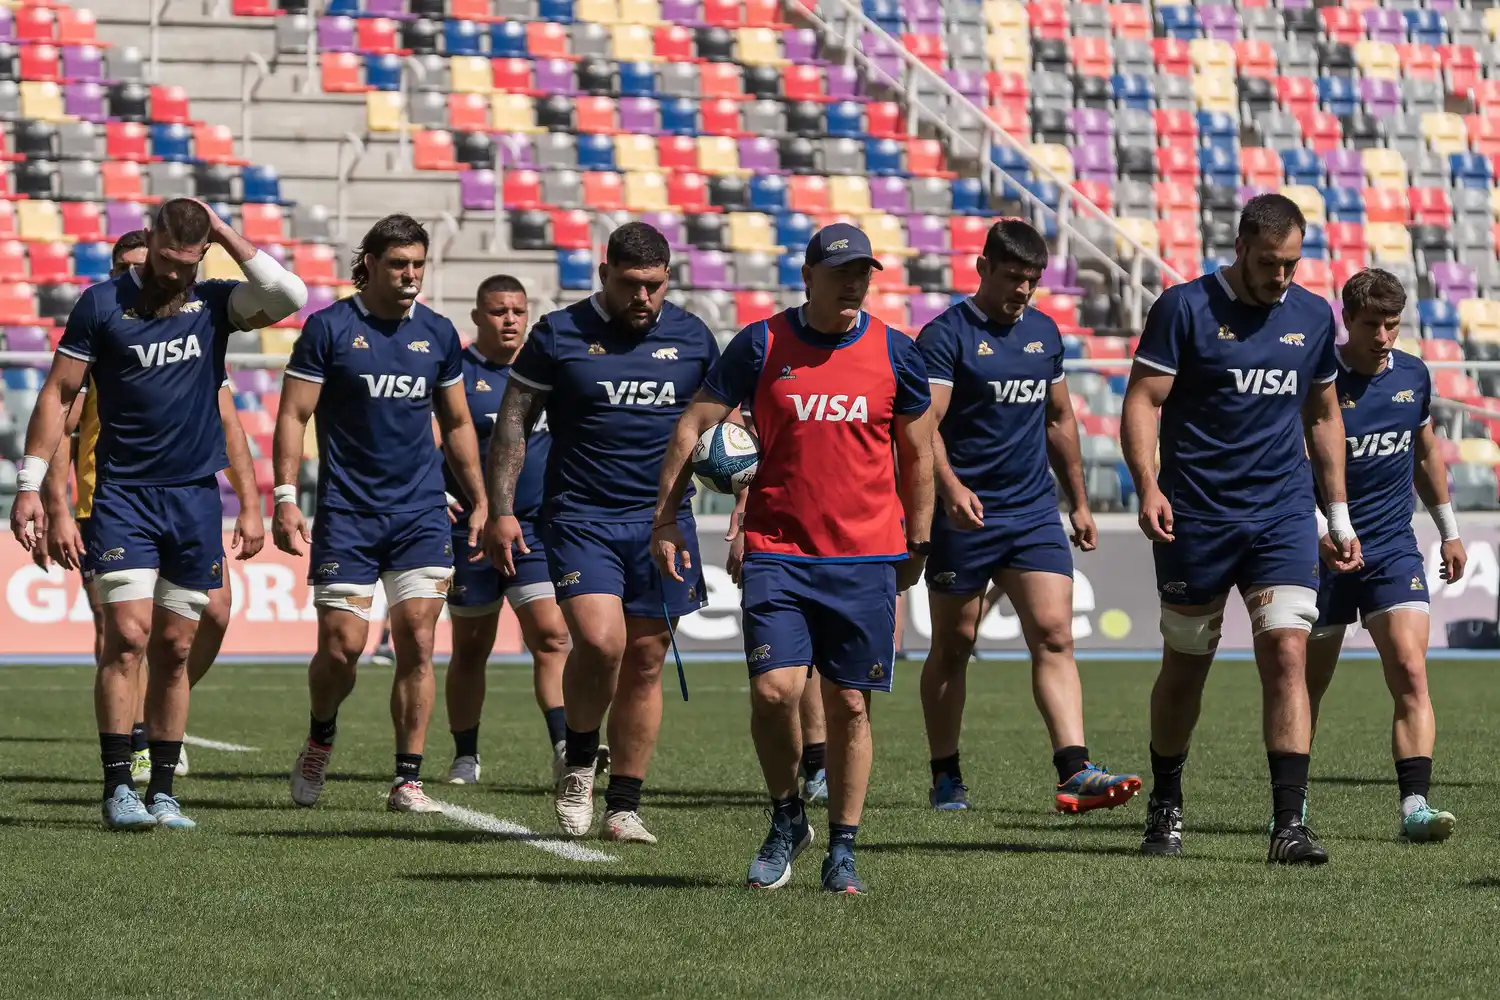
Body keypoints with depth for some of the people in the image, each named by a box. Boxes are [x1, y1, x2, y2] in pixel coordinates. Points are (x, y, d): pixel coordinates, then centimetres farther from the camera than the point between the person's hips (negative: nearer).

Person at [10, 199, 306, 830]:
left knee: (174, 649, 5)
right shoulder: (103, 303, 0)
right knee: (127, 636, -13)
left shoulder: (214, 303, 6)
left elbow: (288, 297, -12)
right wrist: (31, 484, -4)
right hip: (121, 494, -3)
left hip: (195, 495, 3)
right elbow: (59, 392, 2)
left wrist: (227, 237, -7)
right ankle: (118, 789, -11)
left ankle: (162, 792, 11)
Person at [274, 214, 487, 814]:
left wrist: (481, 503, 16)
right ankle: (320, 738, 24)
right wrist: (285, 497, -12)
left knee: (416, 641, -5)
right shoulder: (328, 328, -3)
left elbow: (457, 424, 19)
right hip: (346, 515, -3)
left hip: (421, 515, 3)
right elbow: (293, 416, -3)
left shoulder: (438, 334, 8)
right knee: (342, 645, -6)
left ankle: (408, 781, 0)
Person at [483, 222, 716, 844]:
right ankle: (578, 760, 7)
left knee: (645, 662, 3)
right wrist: (500, 509, -4)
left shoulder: (691, 338, 8)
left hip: (663, 522, 3)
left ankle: (624, 807, 11)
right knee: (599, 640, -20)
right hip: (580, 518, -3)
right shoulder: (559, 335, 0)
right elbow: (513, 421, 4)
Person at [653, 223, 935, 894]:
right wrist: (665, 518, 1)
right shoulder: (760, 346, -1)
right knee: (773, 690, -13)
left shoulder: (895, 353, 3)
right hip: (777, 553, -1)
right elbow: (693, 428, 4)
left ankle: (842, 849, 15)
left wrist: (918, 544, 16)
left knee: (848, 705, 2)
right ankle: (786, 820, 12)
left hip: (866, 559, 1)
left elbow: (917, 455, 14)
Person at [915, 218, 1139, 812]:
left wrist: (1078, 502, 22)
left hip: (1035, 514, 4)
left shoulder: (1044, 333, 12)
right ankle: (946, 779, 19)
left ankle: (1075, 773, -19)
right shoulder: (946, 335, -7)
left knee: (1054, 636, -10)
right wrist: (950, 486, -33)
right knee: (953, 648, 7)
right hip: (965, 515, -4)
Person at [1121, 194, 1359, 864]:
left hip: (1283, 516, 2)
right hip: (1196, 519, -2)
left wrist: (1339, 516, 17)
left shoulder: (1313, 317, 8)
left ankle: (1289, 824, -14)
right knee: (1185, 665, 8)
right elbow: (1142, 401, -6)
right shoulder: (1184, 308, -5)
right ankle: (1166, 809, 27)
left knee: (1287, 652, -12)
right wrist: (1148, 487, -21)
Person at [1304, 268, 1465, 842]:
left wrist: (1449, 529, 25)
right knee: (1307, 683, 8)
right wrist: (1319, 526, -26)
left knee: (1410, 675, -14)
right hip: (1323, 552, -3)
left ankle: (1413, 806, -19)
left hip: (1394, 550, 3)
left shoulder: (1413, 375, 4)